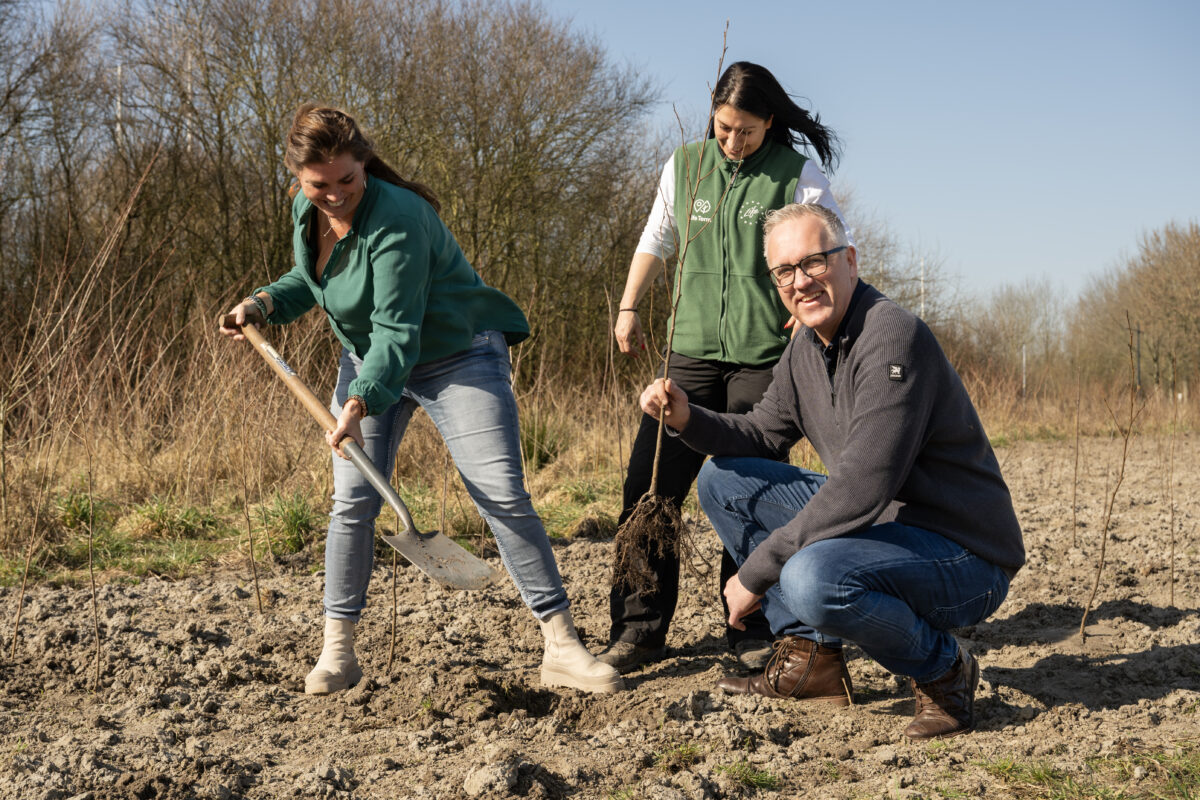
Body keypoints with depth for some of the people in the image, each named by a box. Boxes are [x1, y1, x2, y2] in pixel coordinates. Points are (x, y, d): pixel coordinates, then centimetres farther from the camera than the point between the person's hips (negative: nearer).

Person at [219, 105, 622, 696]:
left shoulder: (396, 220, -29)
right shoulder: (305, 210, -4)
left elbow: (397, 329, -31)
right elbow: (308, 280, 16)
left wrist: (363, 402, -39)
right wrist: (263, 304, -2)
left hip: (458, 357, -6)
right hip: (368, 359, 7)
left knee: (503, 496, -12)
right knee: (352, 501, -1)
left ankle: (562, 647, -8)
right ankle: (337, 650, 10)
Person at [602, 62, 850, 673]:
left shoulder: (796, 173, -1)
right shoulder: (685, 166, 11)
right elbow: (656, 241, 22)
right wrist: (628, 308, 21)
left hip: (766, 353, -3)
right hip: (694, 349, 3)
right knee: (650, 483, -3)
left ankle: (753, 633, 11)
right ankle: (637, 629, 6)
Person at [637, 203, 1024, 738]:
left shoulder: (892, 337, -24)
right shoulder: (806, 348, 6)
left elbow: (858, 490, -30)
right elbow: (763, 435, 16)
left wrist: (754, 573, -23)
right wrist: (687, 418, -5)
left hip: (964, 554, -9)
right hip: (883, 522, 9)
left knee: (812, 578, -37)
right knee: (724, 480, 7)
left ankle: (943, 669, -7)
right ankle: (811, 656, 9)